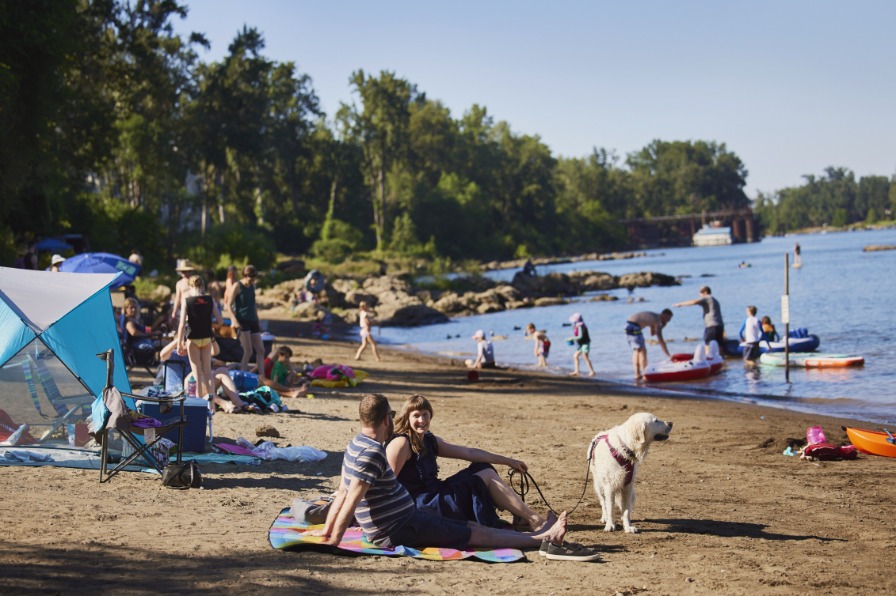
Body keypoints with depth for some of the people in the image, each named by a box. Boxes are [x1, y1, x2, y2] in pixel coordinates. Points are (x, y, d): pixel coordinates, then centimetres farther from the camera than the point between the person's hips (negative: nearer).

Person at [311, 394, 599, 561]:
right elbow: (351, 500, -26)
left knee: (473, 527, 12)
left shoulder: (356, 444, 8)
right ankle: (545, 539, 2)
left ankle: (542, 535, 16)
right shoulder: (372, 453, -24)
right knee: (479, 535, -4)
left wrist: (327, 530, 12)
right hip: (400, 530, -10)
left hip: (406, 519, 10)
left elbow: (342, 493, 10)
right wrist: (333, 540, -23)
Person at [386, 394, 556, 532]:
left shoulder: (429, 441, 14)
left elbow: (469, 453, 16)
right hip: (420, 507, -10)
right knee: (486, 477, -7)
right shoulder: (401, 443, -14)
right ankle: (535, 522, -5)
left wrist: (508, 461, 17)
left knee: (483, 470, 7)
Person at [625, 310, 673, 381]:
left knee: (636, 351, 18)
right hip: (634, 327, -10)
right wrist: (668, 355, -7)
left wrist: (661, 326, 16)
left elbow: (652, 333, 31)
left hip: (627, 325, 10)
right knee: (642, 351, -5)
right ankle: (645, 376, -6)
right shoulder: (657, 320, -6)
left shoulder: (654, 316, 21)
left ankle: (637, 375, 17)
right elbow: (660, 340, -10)